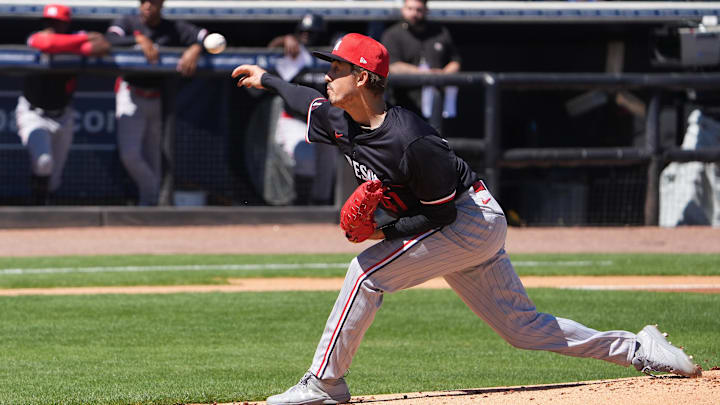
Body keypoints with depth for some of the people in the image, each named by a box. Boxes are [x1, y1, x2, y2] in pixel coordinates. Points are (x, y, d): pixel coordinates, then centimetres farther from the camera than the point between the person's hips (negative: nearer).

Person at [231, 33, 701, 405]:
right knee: (522, 326, 11)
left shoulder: (411, 142, -28)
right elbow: (310, 99, 22)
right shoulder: (344, 123, -2)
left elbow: (442, 213, -22)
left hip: (474, 220, -9)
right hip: (471, 229, 9)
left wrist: (384, 231, -24)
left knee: (368, 271, -18)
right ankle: (639, 349, 18)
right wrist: (266, 79, 31)